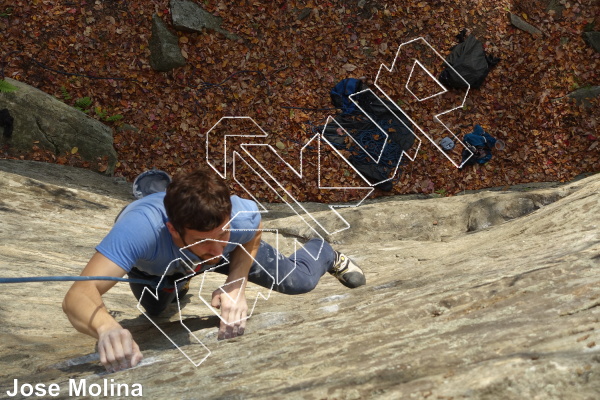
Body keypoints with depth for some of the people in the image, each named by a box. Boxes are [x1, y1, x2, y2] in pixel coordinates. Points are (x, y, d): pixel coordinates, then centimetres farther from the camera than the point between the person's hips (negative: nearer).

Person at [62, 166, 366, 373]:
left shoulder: (242, 215, -43)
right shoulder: (140, 229, -52)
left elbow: (251, 238, -16)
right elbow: (79, 295, -59)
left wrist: (236, 284, -33)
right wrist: (107, 327, -82)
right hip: (152, 264, 0)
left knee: (300, 280, 0)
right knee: (155, 310, 29)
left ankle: (328, 255, 37)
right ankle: (178, 282, 64)